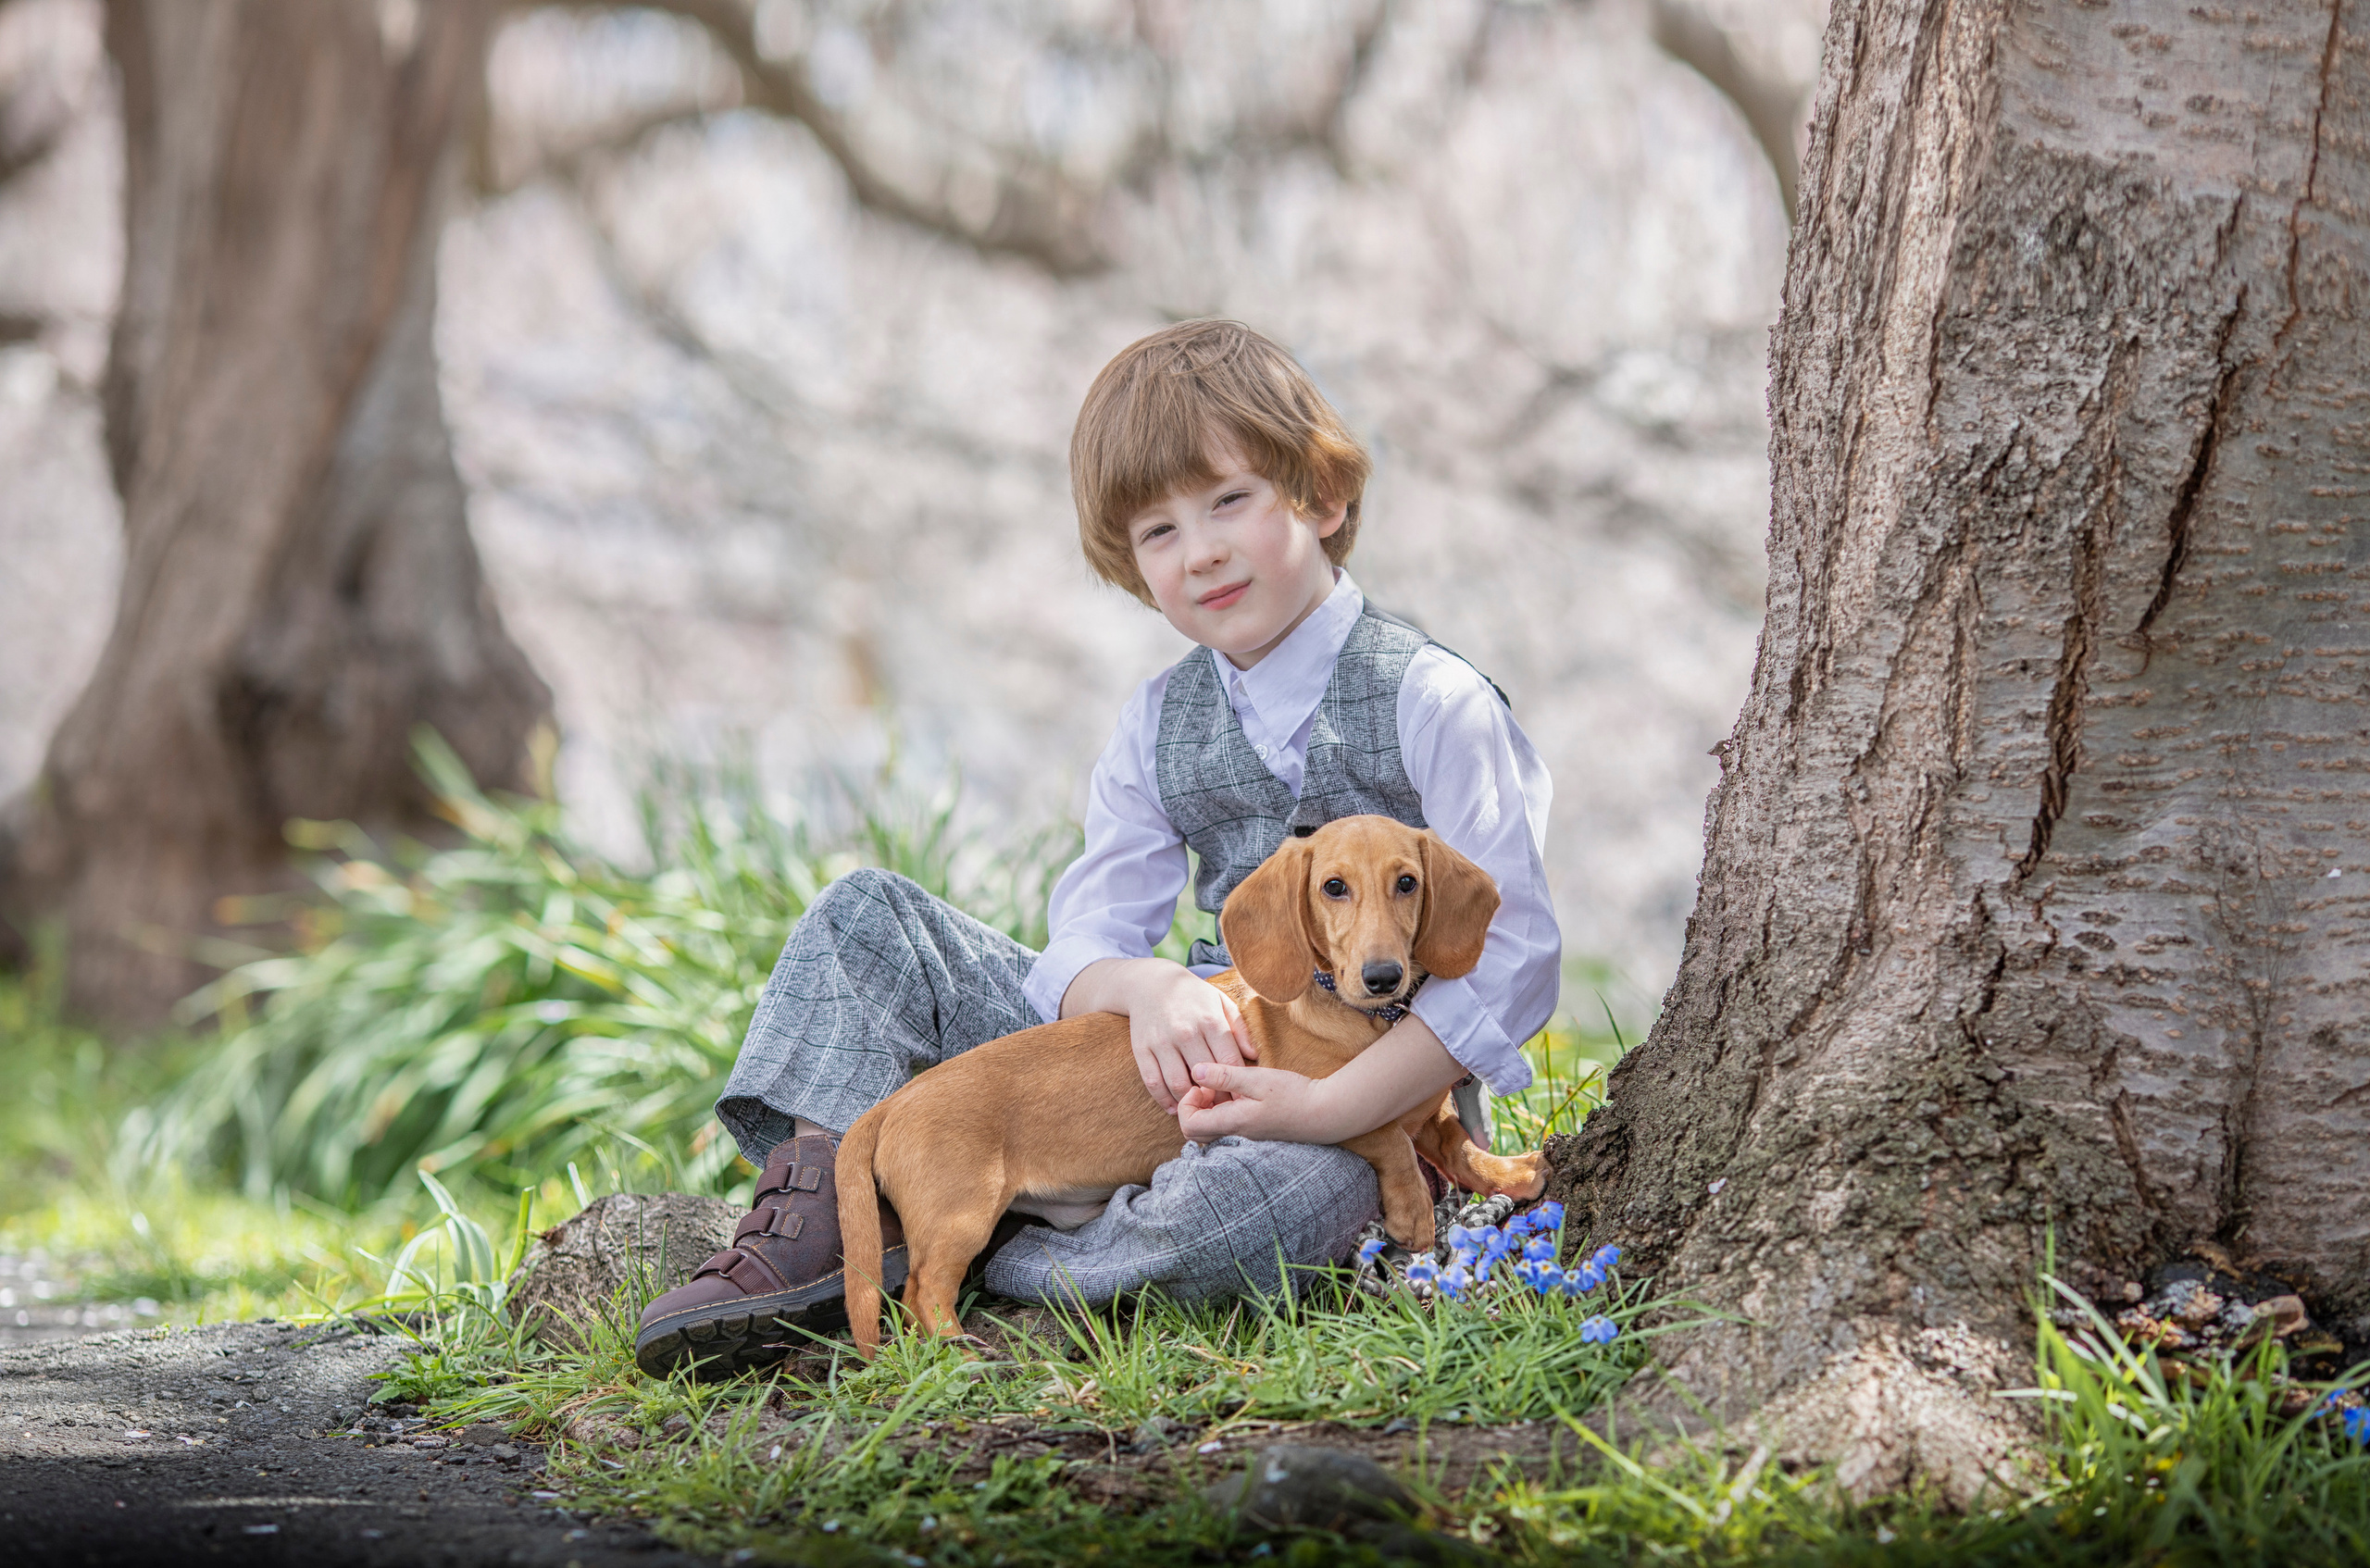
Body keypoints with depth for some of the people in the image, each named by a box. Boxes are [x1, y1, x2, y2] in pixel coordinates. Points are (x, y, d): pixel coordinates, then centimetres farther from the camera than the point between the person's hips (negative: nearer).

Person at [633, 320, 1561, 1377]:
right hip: (1200, 1054, 6)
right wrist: (1146, 989, -25)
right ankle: (810, 1220, -14)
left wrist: (1329, 1107, -27)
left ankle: (969, 1271, -23)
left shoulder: (1431, 703, -9)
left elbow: (1510, 957, -15)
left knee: (1272, 1195, -44)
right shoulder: (1160, 727, 9)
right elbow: (1084, 941, 1)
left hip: (1371, 1099, -6)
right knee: (868, 919, 1)